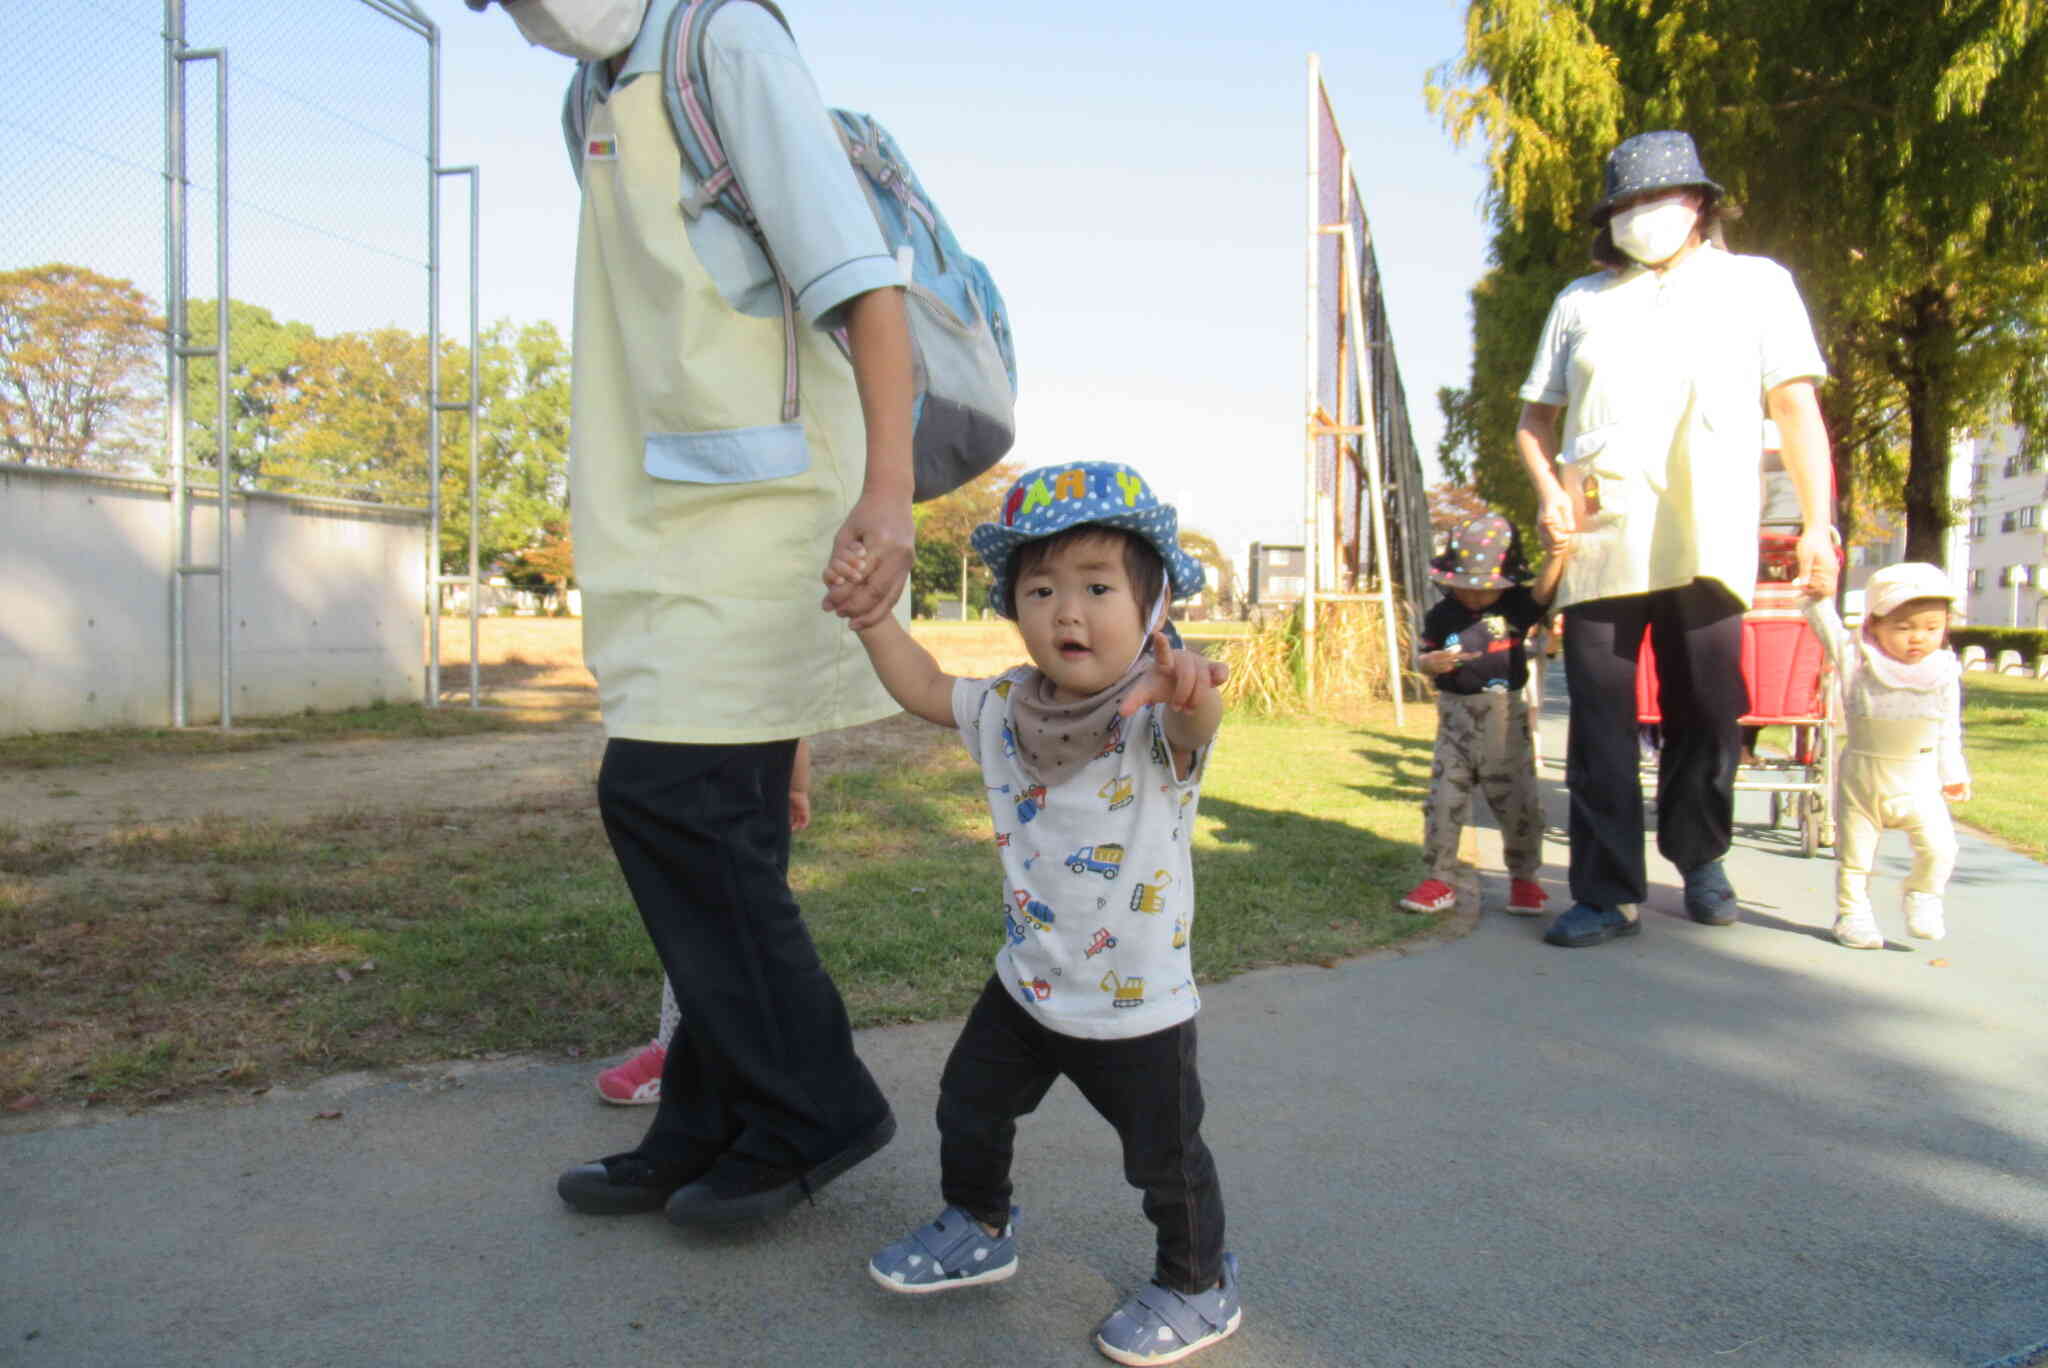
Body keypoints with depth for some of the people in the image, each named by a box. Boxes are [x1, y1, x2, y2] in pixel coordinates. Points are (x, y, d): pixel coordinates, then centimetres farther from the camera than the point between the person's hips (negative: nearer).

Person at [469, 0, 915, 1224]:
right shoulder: (604, 108, 23)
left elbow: (858, 272, -14)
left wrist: (887, 485, -27)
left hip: (765, 495, -8)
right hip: (681, 524, 8)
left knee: (667, 795, -13)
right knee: (716, 826, 7)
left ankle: (816, 1110, 1)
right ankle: (711, 1131, 16)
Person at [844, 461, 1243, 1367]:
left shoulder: (1155, 720, -25)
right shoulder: (1007, 710, -5)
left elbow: (1191, 729, -47)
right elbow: (923, 688, 9)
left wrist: (1188, 687, -71)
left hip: (1139, 1005, -6)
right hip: (1026, 984, 6)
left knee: (1166, 1159, 10)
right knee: (970, 1106, 21)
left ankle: (1200, 1286, 37)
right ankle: (978, 1228, 49)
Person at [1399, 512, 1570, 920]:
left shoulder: (1515, 607, -4)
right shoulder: (1442, 615, 1)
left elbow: (1544, 590, -20)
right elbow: (1421, 655, 6)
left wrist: (1557, 553, -37)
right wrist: (1430, 663, -18)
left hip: (1506, 720, -1)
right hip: (1456, 720, 1)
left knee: (1517, 803, 6)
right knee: (1442, 802, 1)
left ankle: (1524, 879, 24)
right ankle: (1438, 880, 12)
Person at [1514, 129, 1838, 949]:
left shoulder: (1755, 284, 14)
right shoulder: (1582, 301, 18)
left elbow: (1796, 409, 8)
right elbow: (1535, 418, 19)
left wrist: (1818, 524, 0)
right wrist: (1547, 493, -1)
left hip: (1705, 545, -1)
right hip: (1598, 544, 1)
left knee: (1706, 716, 4)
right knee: (1600, 722, -2)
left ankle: (1700, 863, 26)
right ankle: (1606, 894, 3)